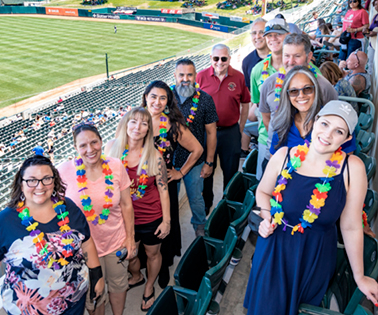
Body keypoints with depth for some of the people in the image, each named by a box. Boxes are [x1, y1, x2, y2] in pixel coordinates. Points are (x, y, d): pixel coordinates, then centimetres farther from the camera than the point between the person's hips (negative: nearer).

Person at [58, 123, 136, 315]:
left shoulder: (116, 166, -13)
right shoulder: (64, 171, -18)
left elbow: (126, 204, -4)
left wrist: (130, 237, 0)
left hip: (116, 241, 2)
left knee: (118, 284, 24)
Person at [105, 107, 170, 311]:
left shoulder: (154, 156, -17)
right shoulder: (112, 147, -11)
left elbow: (163, 189, -9)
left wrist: (166, 220, -7)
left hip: (151, 218, -2)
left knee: (152, 254, 20)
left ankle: (149, 287, 50)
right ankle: (136, 278, 58)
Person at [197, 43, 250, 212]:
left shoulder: (238, 77, -2)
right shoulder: (201, 76, -5)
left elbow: (245, 104, 7)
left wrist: (241, 129, 5)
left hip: (231, 131, 1)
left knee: (231, 171, 13)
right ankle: (206, 204, 33)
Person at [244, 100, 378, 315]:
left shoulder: (353, 168, -16)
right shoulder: (284, 156, -12)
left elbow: (351, 227, -8)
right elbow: (263, 192, 7)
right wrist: (266, 217, -11)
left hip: (316, 259, 0)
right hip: (275, 250, 1)